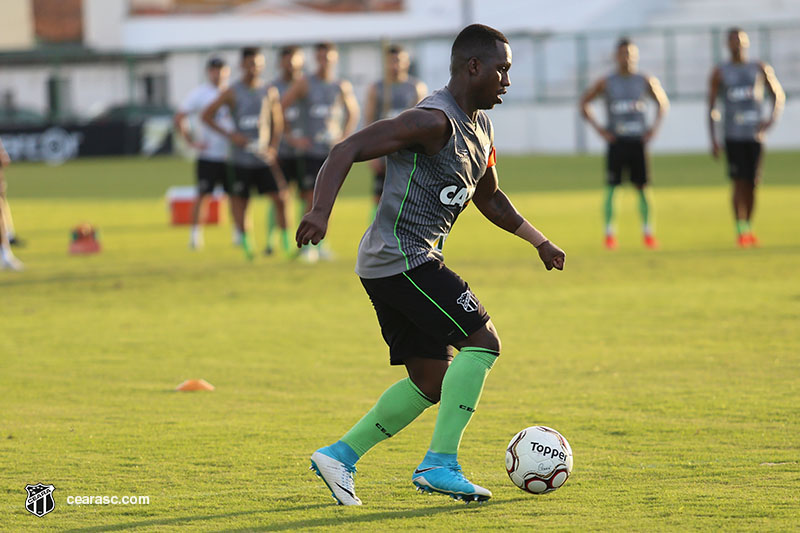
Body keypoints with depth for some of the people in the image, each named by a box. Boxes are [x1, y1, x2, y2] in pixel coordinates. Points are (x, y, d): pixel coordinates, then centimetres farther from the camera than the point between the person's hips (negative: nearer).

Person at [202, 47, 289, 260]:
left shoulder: (270, 92, 6)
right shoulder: (232, 93, -1)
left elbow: (278, 122, 13)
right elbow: (207, 116, 2)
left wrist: (272, 148, -2)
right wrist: (230, 135, -7)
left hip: (264, 157, 2)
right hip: (241, 160, -2)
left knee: (280, 196, -6)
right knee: (240, 200, 0)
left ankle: (286, 241, 3)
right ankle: (244, 240, 12)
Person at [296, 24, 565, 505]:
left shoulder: (481, 127, 15)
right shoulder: (434, 121, -17)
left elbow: (488, 198, 32)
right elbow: (348, 150, -23)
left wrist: (539, 240, 28)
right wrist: (321, 212, -35)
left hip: (414, 264, 10)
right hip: (400, 261, -10)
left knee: (431, 381, 11)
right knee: (483, 340, -13)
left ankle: (340, 455, 16)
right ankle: (440, 464, -11)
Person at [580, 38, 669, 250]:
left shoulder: (645, 81, 5)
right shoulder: (606, 83, 0)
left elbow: (663, 102, 19)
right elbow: (584, 103, 9)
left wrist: (655, 125, 6)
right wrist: (598, 127, 0)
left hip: (638, 141, 1)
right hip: (616, 142, -1)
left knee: (642, 187, 1)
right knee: (611, 188, -3)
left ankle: (647, 232, 8)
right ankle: (609, 234, 3)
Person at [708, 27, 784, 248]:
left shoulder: (760, 68, 8)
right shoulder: (720, 72, 3)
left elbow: (778, 94, 14)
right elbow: (711, 107, 4)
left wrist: (772, 118, -4)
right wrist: (713, 140, -3)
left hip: (755, 135, 2)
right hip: (733, 136, -2)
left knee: (752, 184, 4)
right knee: (739, 182, -10)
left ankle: (749, 229, 15)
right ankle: (741, 231, -8)